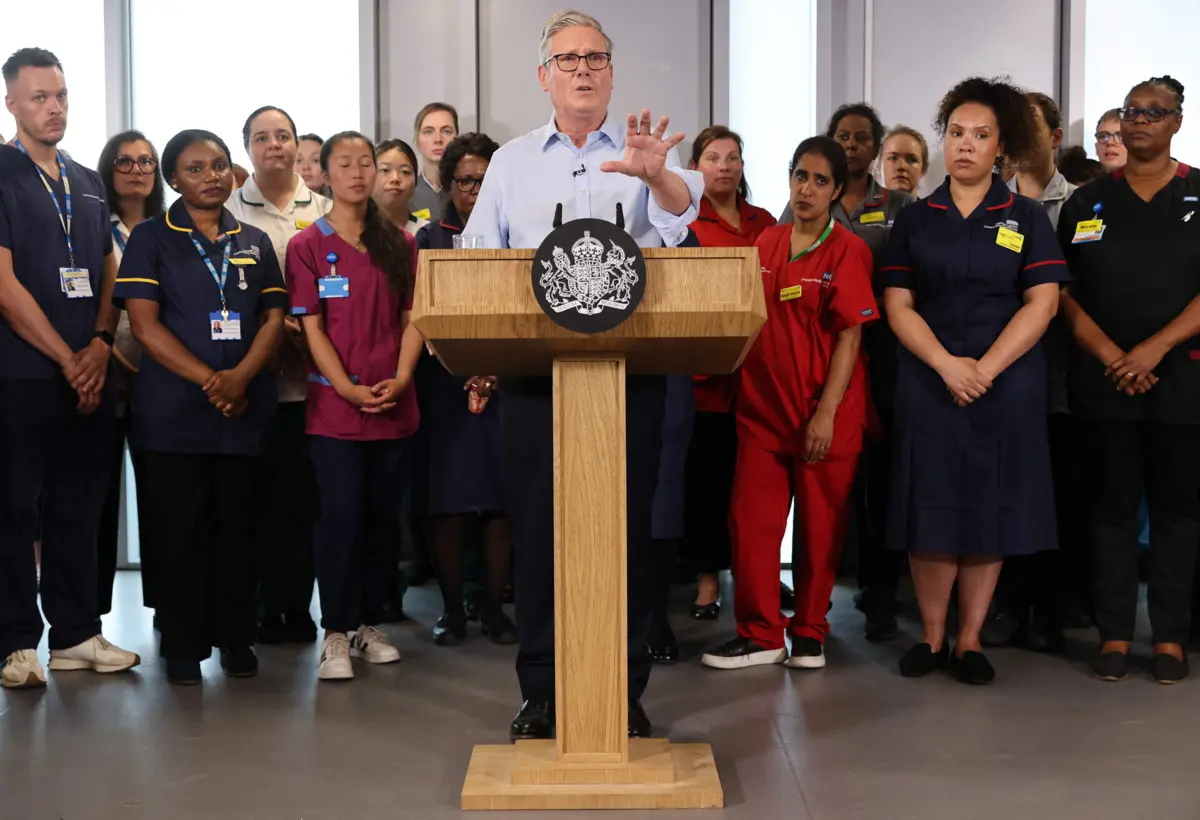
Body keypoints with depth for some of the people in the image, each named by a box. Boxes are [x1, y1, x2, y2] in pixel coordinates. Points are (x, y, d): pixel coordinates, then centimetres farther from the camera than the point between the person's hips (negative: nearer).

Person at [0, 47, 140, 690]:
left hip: (87, 376, 6)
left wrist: (100, 344, -2)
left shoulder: (88, 184, 16)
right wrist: (67, 359, -10)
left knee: (79, 509, 10)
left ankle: (76, 635, 19)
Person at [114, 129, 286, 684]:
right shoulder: (151, 238, 4)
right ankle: (183, 646, 11)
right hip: (174, 408, -2)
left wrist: (241, 377, -11)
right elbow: (144, 324, -5)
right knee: (179, 528, 1)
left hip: (244, 406, 3)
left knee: (236, 524, 5)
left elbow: (274, 317, 7)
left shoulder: (254, 242, 14)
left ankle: (236, 639, 16)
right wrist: (209, 380, -15)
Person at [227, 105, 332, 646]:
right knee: (259, 493, 0)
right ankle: (265, 606, 10)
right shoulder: (228, 212, 9)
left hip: (311, 372, 1)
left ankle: (298, 605, 11)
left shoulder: (323, 211, 12)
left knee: (304, 494, 1)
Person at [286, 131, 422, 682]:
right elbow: (312, 328, -4)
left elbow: (413, 319, 7)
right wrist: (349, 389, -14)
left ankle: (369, 622, 20)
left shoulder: (401, 245, 10)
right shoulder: (308, 245, 1)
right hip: (334, 404, -3)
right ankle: (336, 633, 4)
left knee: (384, 513, 7)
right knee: (342, 512, -6)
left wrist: (401, 379, -9)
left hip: (393, 404, 3)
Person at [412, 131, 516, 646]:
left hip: (505, 383, 1)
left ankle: (494, 608, 13)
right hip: (444, 385, -1)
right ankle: (452, 610, 10)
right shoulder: (429, 239, 7)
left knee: (501, 498, 1)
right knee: (449, 500, -2)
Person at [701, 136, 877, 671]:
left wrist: (826, 413, -15)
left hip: (825, 413, -4)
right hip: (763, 405, 4)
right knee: (750, 518, 1)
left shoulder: (848, 251, -5)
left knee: (820, 524, 5)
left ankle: (809, 632, 21)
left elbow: (849, 337, -9)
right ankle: (760, 633, 13)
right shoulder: (767, 243, 10)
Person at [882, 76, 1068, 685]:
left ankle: (970, 639, 13)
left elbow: (1042, 302, -2)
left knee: (990, 509, 2)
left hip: (1006, 383, 0)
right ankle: (932, 635, 13)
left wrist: (985, 368, -13)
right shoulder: (915, 220, 8)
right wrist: (948, 364, -13)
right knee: (931, 506, 0)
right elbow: (898, 305, 1)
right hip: (929, 381, 1)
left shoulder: (1025, 218, 6)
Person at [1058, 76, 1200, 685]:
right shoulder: (1087, 203, 9)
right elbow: (1063, 292, 3)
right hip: (1104, 378, 1)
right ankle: (1114, 634, 9)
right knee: (1111, 504, 3)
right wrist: (1110, 356, -9)